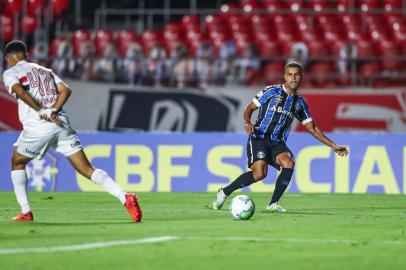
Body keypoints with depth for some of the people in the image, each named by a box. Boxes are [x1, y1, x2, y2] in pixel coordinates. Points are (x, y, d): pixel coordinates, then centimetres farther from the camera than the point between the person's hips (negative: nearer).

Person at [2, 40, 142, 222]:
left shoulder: (10, 73, 9)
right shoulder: (45, 71, 25)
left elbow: (19, 91, -13)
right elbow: (65, 90, 10)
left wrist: (40, 111, -15)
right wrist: (53, 111, 0)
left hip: (37, 127, -4)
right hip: (61, 124, 4)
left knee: (17, 163, 22)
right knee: (87, 170, 0)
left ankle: (25, 212, 16)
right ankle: (125, 198, -17)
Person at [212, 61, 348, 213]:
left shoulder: (300, 103, 14)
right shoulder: (272, 91, 0)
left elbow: (312, 129, 20)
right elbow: (250, 108, 4)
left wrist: (334, 146, 15)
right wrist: (247, 122, -18)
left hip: (277, 143, 4)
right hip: (259, 139, -4)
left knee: (289, 163, -28)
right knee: (260, 173, -27)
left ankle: (273, 204, -17)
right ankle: (224, 192, -9)